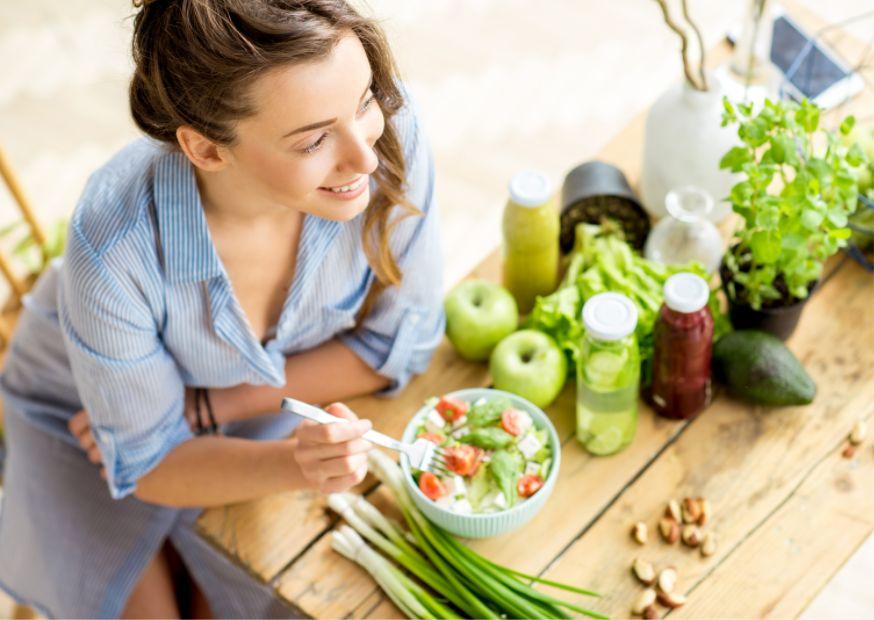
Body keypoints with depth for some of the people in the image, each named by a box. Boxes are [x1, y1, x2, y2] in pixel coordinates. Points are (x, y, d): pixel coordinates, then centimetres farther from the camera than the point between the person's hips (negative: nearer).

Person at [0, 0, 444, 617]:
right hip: (87, 413, -2)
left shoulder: (389, 130, -33)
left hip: (269, 399, 2)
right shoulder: (116, 248, -39)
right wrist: (293, 464, -41)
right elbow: (149, 464, -21)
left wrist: (203, 408, -21)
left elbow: (399, 339, -17)